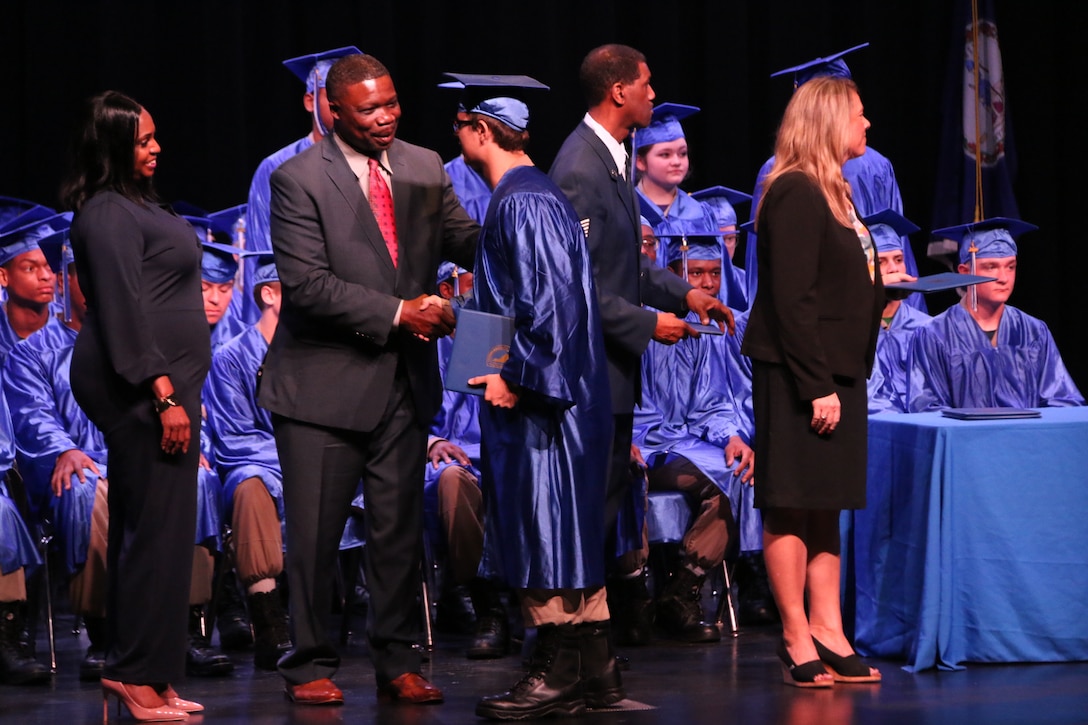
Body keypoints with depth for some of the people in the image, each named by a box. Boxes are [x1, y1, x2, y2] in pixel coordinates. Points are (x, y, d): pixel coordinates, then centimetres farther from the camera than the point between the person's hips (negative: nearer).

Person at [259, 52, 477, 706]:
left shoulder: (425, 168, 7)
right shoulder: (299, 181, -9)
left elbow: (464, 243, 4)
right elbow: (307, 285, -16)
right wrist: (397, 313, -17)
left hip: (404, 380, 5)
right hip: (326, 382, -4)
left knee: (401, 529, 9)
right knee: (315, 534, 2)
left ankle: (397, 662, 19)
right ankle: (311, 664, 14)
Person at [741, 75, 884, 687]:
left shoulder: (834, 193, 16)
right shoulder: (796, 194, -14)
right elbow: (792, 299, -19)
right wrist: (817, 385, -20)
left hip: (838, 374, 10)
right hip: (799, 376, -10)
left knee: (827, 506, 11)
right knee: (792, 506, -3)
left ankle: (827, 631, 16)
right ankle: (798, 640, 2)